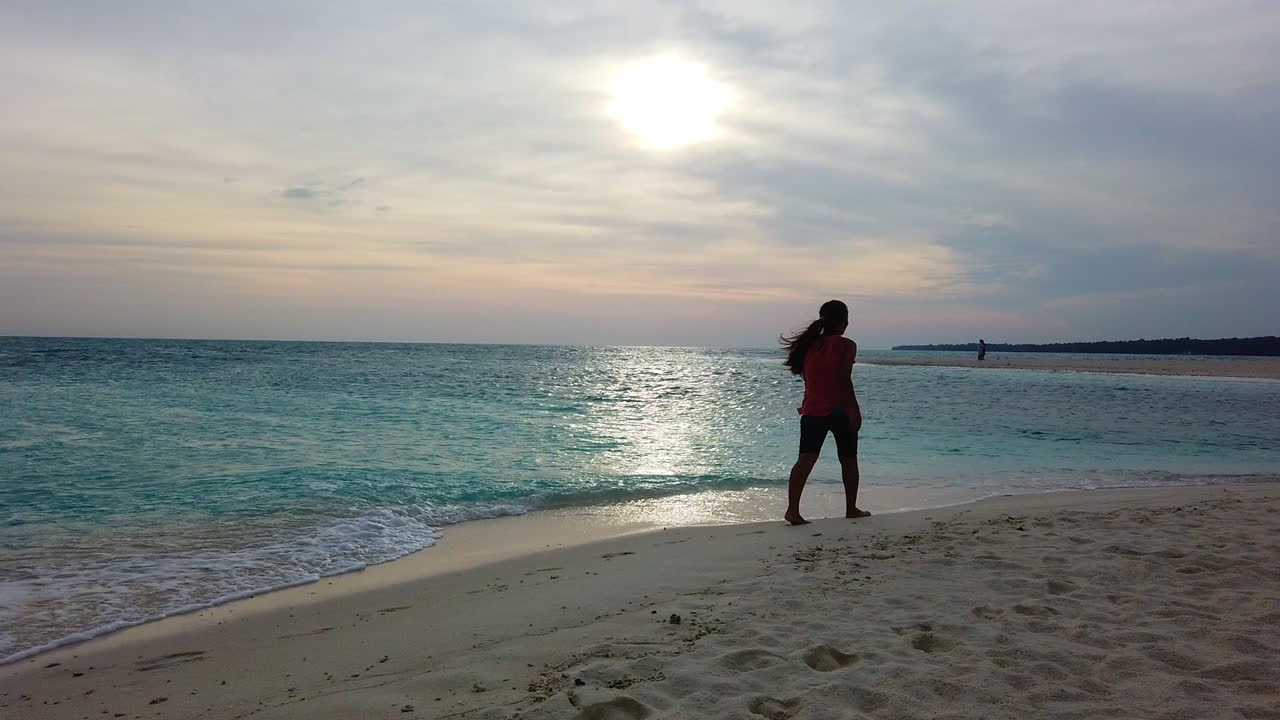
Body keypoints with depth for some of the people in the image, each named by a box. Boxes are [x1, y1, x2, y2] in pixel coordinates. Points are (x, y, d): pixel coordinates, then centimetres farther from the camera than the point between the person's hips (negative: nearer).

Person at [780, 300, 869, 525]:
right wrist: (855, 409, -14)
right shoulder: (846, 345, -6)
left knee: (806, 458, -5)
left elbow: (807, 378, 11)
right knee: (848, 460, 15)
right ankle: (851, 508, 25)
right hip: (839, 410, -3)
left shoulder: (809, 344, 8)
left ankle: (792, 509, -19)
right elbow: (844, 380, -15)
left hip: (812, 410, 3)